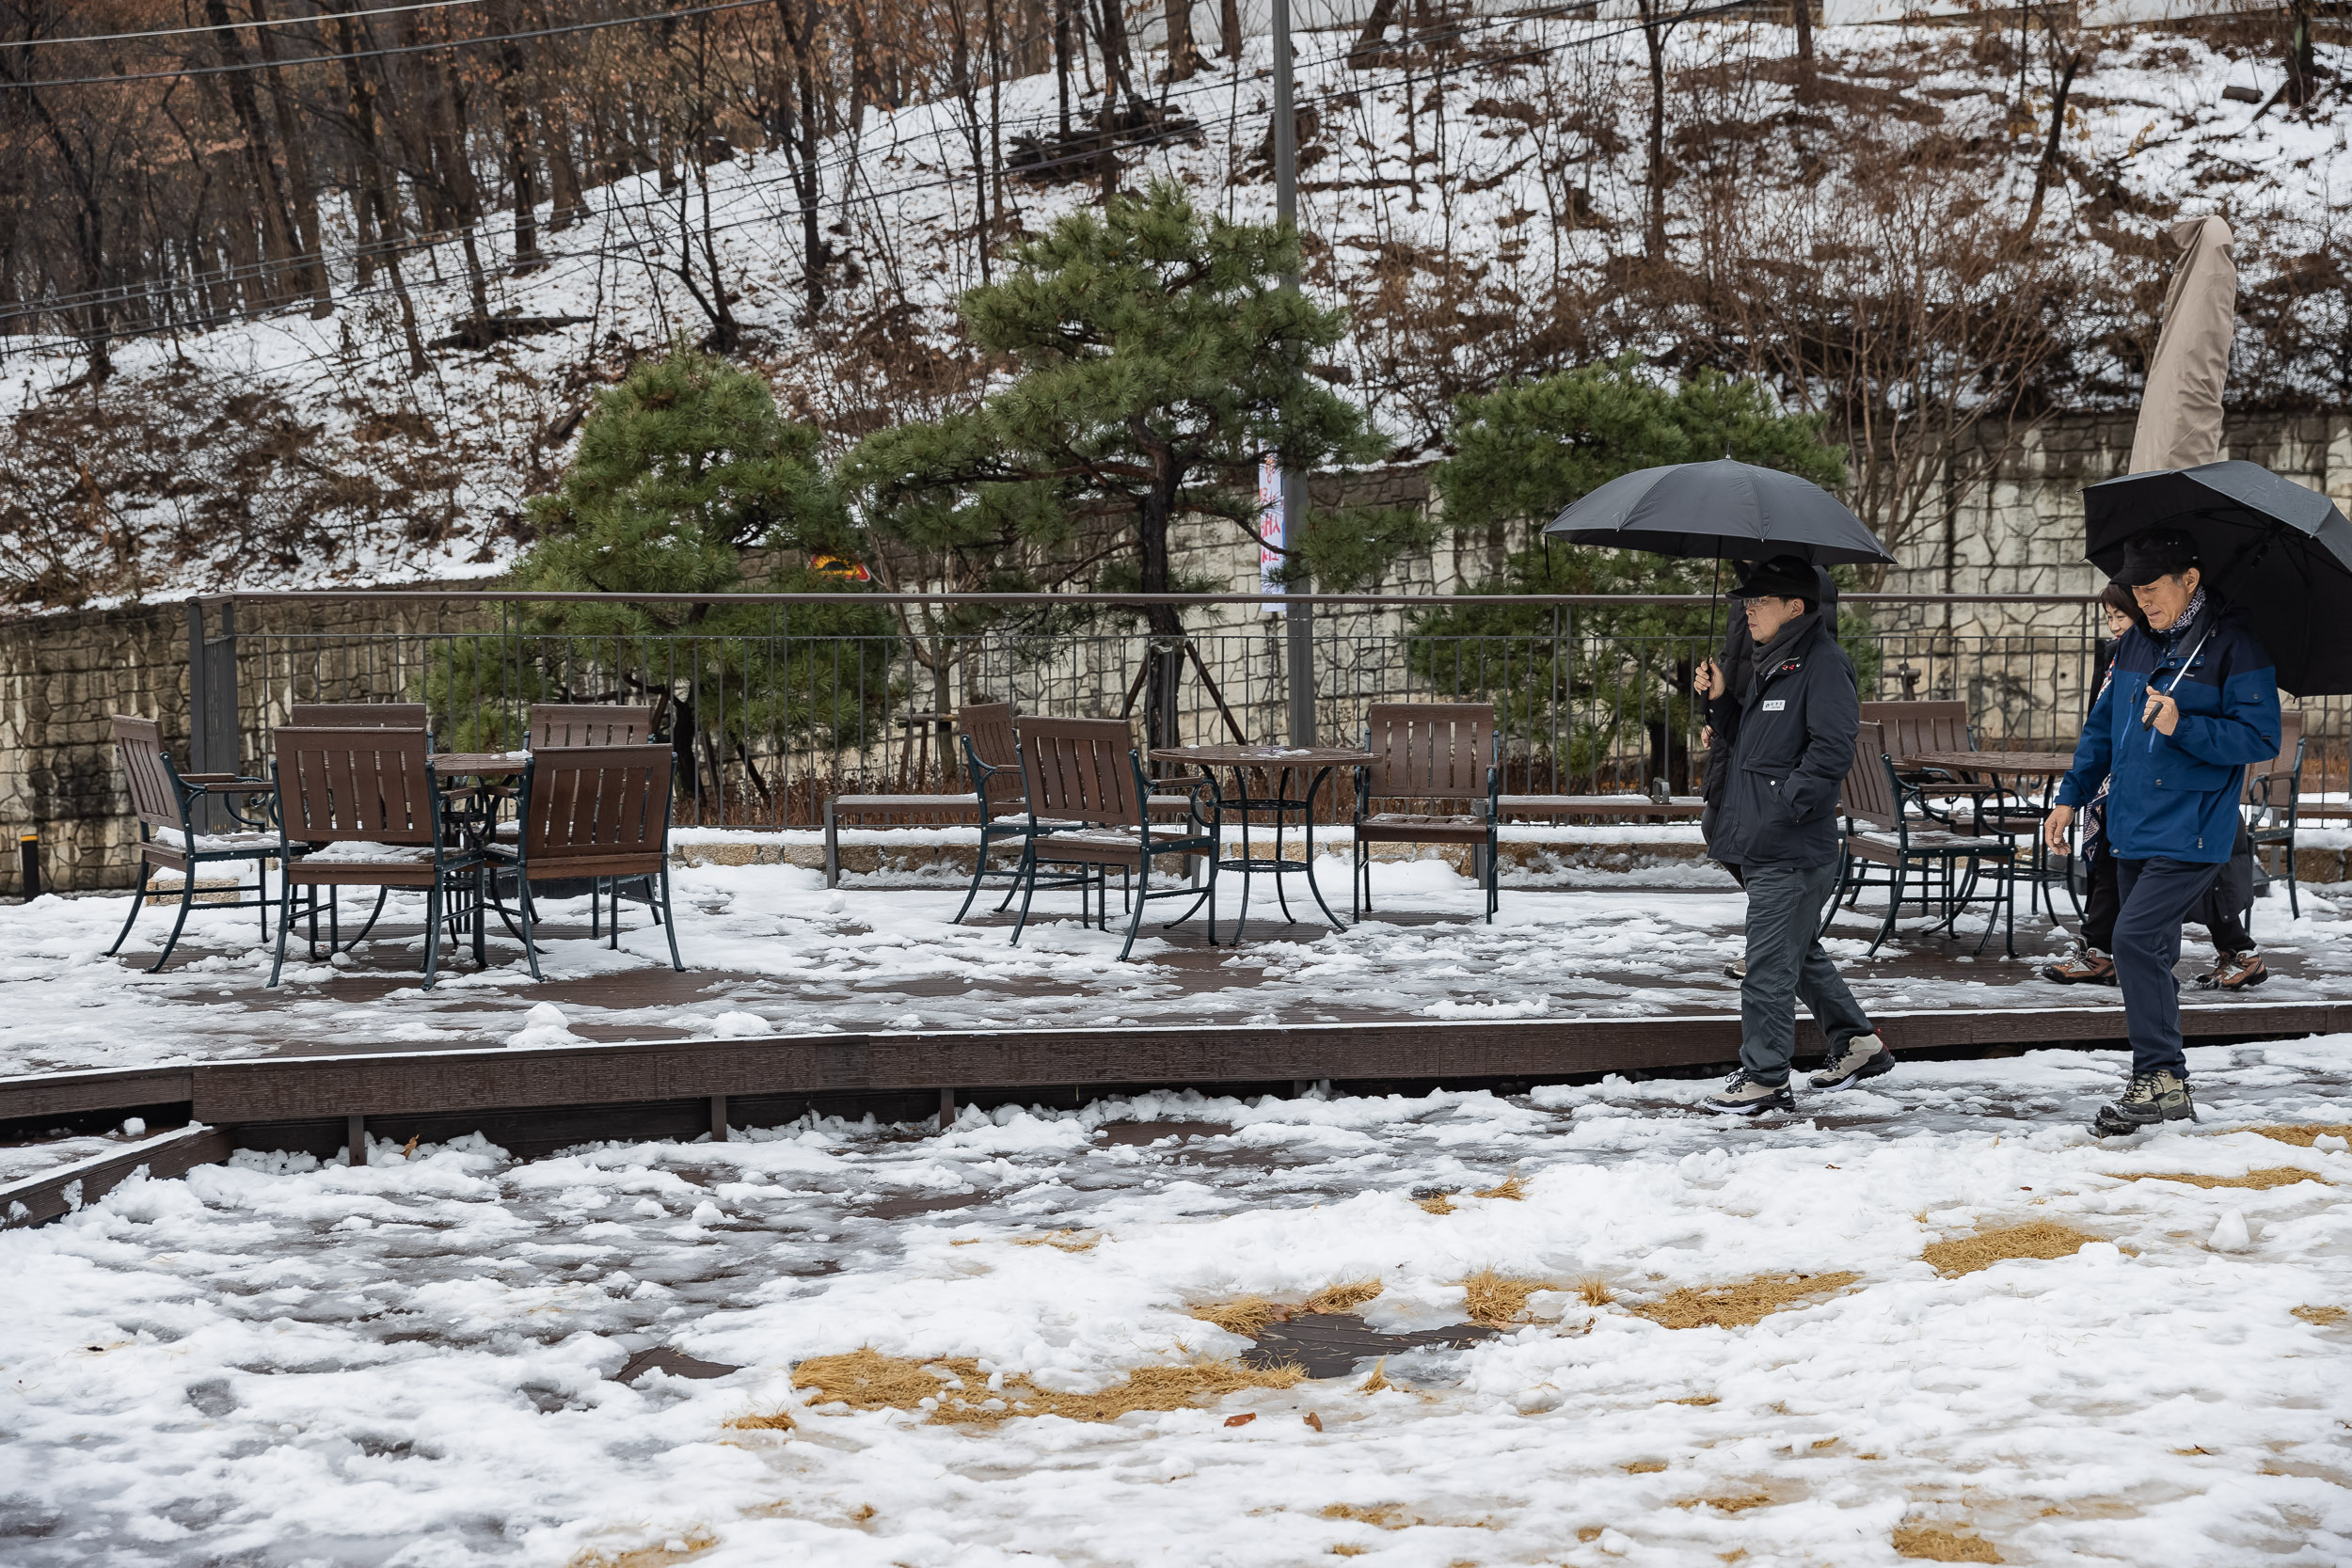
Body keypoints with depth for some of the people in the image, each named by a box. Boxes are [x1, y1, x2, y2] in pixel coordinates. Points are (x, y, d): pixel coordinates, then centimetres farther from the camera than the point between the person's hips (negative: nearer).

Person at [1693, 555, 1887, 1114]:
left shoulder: (1823, 663, -12)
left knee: (1769, 964, -6)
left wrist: (1788, 805, -22)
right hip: (1759, 842, 10)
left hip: (1793, 848, -10)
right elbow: (1745, 742, 24)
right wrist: (1720, 700, 8)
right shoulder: (1769, 665, 18)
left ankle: (1765, 1078, 0)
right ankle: (1857, 1042, 33)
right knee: (1801, 952, 20)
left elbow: (1832, 748, -20)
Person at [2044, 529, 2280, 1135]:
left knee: (2135, 938, -17)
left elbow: (2261, 739, -14)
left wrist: (2182, 727, -24)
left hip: (2192, 834, -8)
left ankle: (2161, 1080, -10)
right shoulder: (2137, 642, 12)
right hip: (2133, 830, 8)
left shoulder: (2234, 646, -10)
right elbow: (2104, 723, 21)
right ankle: (2164, 1086, 20)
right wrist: (2071, 796, 18)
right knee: (2152, 954, 11)